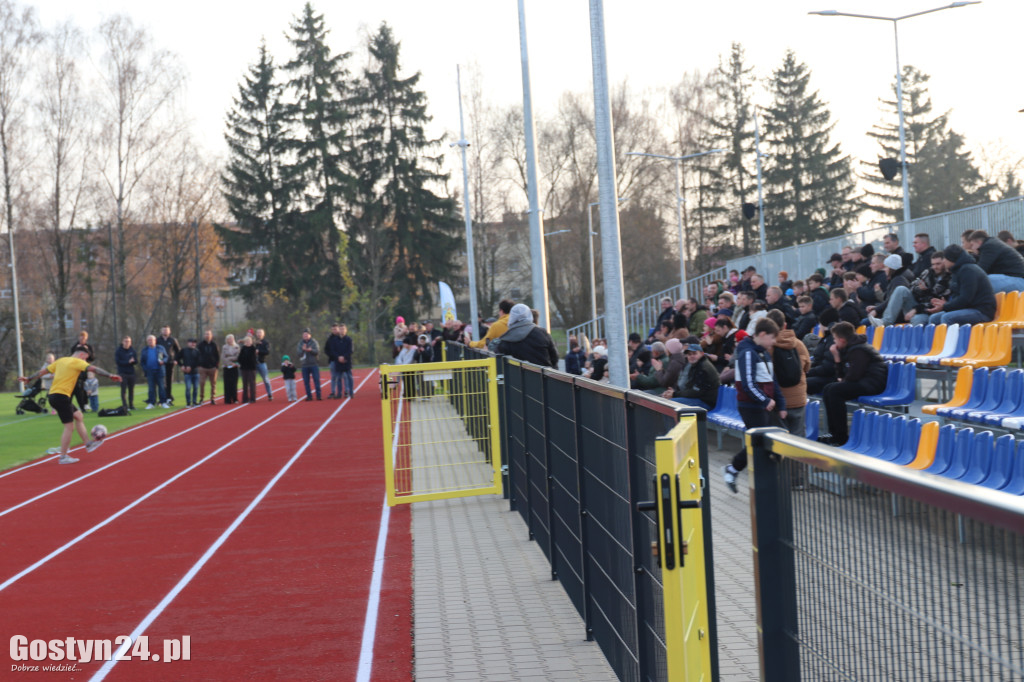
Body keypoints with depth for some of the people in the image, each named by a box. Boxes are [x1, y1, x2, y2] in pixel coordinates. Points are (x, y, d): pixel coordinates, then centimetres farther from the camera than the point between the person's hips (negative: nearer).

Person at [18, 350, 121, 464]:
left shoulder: (61, 361, 18)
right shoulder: (77, 362, -4)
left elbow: (43, 371, 24)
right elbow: (93, 368, -16)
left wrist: (29, 379, 34)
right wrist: (109, 375, -22)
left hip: (52, 395, 9)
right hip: (61, 396, -9)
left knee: (78, 415, 18)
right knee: (69, 426, -4)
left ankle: (88, 444, 18)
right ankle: (63, 457, -1)